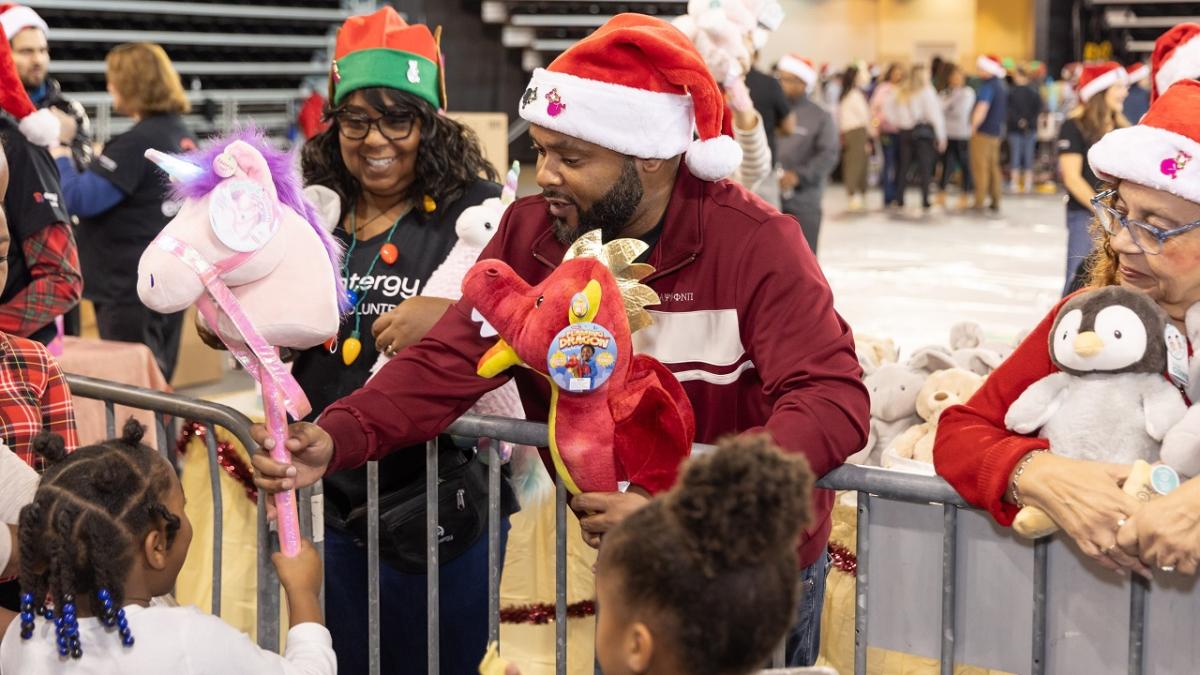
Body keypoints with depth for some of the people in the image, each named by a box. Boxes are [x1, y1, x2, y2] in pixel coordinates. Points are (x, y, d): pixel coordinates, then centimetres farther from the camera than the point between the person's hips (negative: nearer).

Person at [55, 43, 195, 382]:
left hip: (131, 289, -9)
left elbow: (80, 198, -22)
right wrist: (101, 160, 18)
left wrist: (60, 158, -5)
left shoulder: (137, 143, -18)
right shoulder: (182, 135, 9)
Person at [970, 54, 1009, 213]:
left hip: (984, 130, -9)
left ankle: (979, 202, -4)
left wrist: (973, 127, -17)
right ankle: (995, 202, 15)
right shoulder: (1002, 85, 12)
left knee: (980, 167, -4)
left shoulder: (988, 85, -18)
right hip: (997, 131, 9)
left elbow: (982, 109, -25)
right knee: (993, 166, 13)